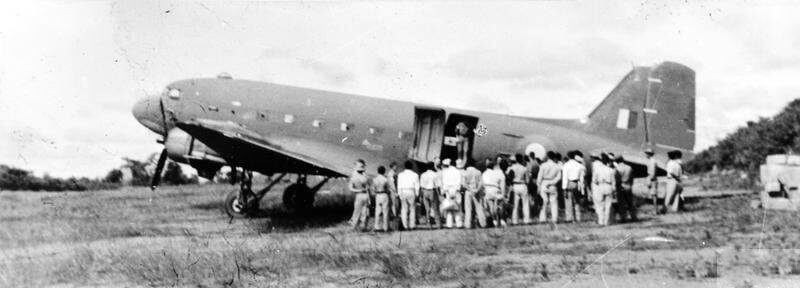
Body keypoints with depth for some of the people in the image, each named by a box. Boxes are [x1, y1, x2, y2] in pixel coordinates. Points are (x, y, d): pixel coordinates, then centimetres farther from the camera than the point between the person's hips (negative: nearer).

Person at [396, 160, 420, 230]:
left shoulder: (400, 174, 6)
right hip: (411, 192, -2)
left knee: (404, 209, 6)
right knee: (412, 209, 6)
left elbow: (399, 185, 4)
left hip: (402, 192, 2)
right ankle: (411, 225, 2)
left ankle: (405, 225, 1)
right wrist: (417, 194, 7)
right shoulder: (415, 175, 1)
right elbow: (417, 186, 0)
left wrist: (399, 194, 7)